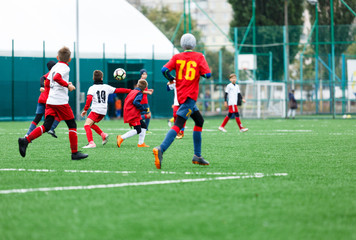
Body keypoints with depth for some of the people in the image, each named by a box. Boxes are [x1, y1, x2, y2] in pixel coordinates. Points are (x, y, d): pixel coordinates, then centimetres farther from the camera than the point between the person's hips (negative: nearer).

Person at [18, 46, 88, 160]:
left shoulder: (55, 67, 16)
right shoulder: (65, 68, -8)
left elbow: (46, 79, 25)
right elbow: (56, 78, -25)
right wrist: (68, 85, -17)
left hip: (50, 102, 7)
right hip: (61, 102, -7)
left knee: (46, 126, 1)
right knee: (72, 125, 5)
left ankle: (26, 140, -18)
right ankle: (75, 153, 5)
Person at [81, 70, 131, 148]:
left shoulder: (92, 88, -1)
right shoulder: (106, 87, 11)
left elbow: (89, 99, -14)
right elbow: (118, 90, 16)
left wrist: (85, 110, -11)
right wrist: (130, 91, 25)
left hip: (96, 110, -6)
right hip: (104, 111, 6)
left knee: (87, 125, -11)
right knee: (91, 124, 24)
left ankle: (91, 143, -28)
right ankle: (103, 135, 9)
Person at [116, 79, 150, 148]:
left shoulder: (132, 91, 16)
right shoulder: (140, 93, -9)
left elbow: (126, 101, 17)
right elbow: (135, 102, -23)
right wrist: (144, 109, -16)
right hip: (133, 114, -10)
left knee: (144, 126, 14)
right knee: (138, 130, -12)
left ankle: (141, 143, 11)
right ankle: (121, 138, -18)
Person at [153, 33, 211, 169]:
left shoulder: (177, 57, 7)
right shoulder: (199, 57, -1)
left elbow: (164, 70, -6)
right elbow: (208, 74, -8)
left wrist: (171, 79, 14)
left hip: (180, 95, 6)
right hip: (189, 96, -6)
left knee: (199, 121, 21)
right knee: (178, 125, -15)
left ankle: (197, 156, 19)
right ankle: (161, 149, -35)